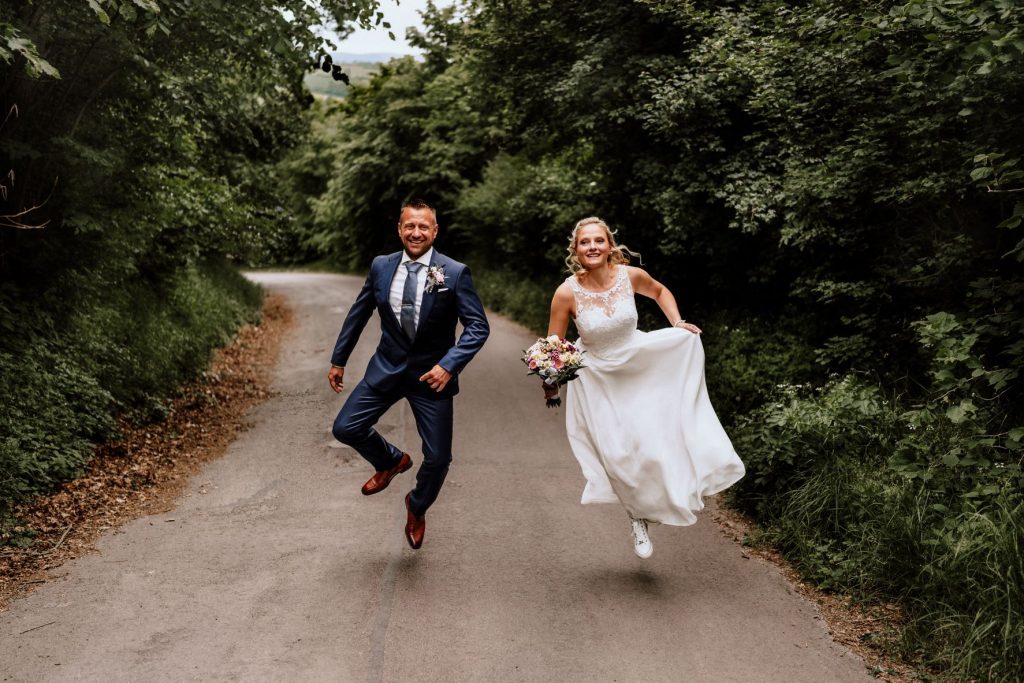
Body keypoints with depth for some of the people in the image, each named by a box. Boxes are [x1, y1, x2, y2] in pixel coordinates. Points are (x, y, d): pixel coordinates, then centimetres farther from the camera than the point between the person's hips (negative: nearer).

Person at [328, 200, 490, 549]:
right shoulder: (381, 266, -3)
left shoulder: (455, 273, -13)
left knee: (438, 458, 0)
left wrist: (449, 365, -26)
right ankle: (392, 461, 28)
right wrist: (338, 360, 12)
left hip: (432, 374, -3)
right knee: (346, 428, -4)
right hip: (387, 368, 3)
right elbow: (358, 314, 9)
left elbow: (478, 327, -13)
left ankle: (417, 508, 33)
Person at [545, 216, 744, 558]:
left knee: (658, 439, -5)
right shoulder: (567, 292, -21)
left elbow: (659, 291, 9)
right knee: (619, 454, -4)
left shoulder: (630, 275, -15)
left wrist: (677, 323, -2)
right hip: (597, 379, -2)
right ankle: (638, 515, 22)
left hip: (640, 366, 2)